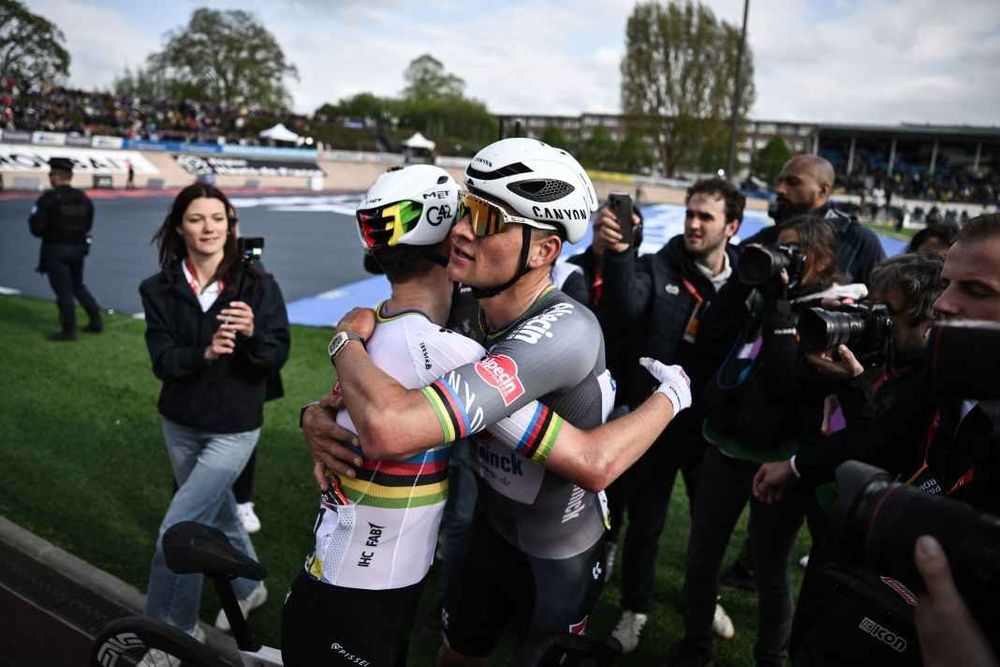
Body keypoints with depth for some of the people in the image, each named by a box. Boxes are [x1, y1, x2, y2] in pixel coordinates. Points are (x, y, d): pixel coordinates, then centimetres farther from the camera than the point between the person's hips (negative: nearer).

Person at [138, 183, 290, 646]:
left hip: (234, 428, -4)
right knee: (217, 514, 22)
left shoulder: (257, 285, -14)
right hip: (180, 424, 4)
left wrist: (252, 333, -35)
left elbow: (277, 356, -14)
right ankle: (248, 588, 47)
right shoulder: (159, 289, -6)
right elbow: (162, 360, -13)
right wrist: (204, 353, -32)